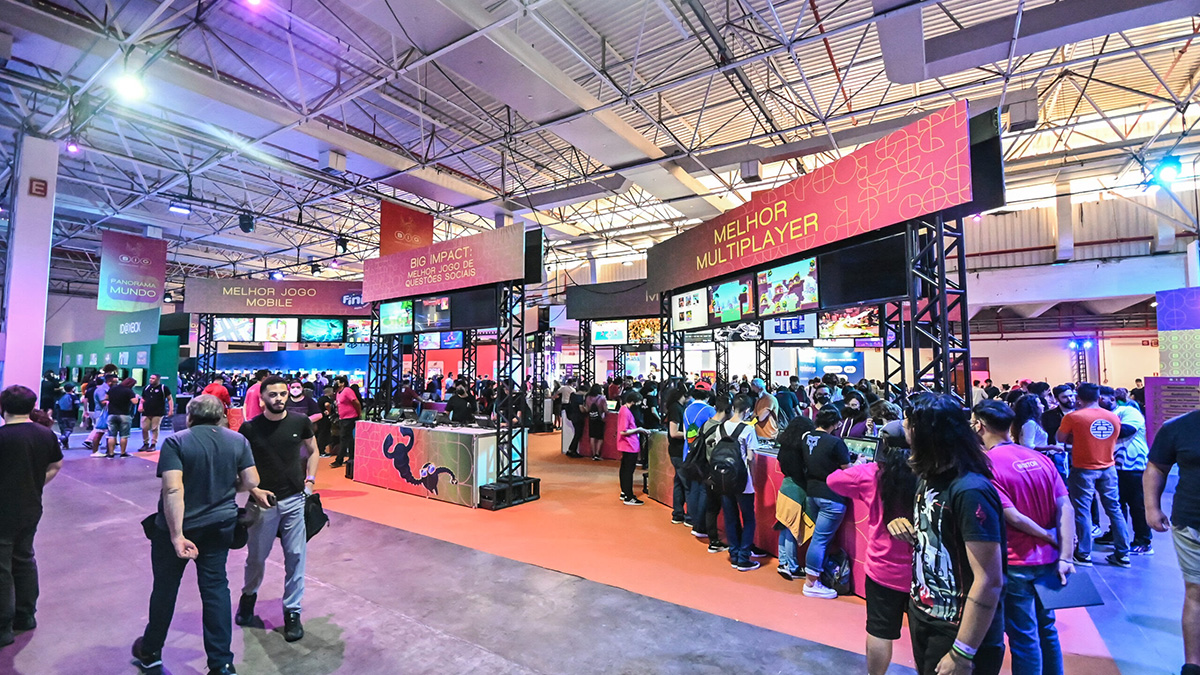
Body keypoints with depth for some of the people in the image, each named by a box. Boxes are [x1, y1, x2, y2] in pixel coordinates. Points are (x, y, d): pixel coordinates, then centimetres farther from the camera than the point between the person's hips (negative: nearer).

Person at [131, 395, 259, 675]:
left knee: (165, 587, 18)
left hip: (177, 526, -2)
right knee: (216, 586, 10)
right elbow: (251, 482, -4)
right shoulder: (238, 440, -3)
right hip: (220, 524, 3)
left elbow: (173, 489, -23)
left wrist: (176, 535, -23)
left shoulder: (175, 441, -13)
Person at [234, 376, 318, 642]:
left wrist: (310, 481, 1)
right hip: (263, 502, 0)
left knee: (295, 557, 5)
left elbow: (312, 451, 9)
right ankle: (249, 595, 45)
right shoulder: (250, 428, -8)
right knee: (256, 557, 15)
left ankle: (292, 611, 20)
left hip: (295, 500, 0)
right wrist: (254, 490, -11)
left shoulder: (300, 421, -5)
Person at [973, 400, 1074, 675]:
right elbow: (1065, 508, -5)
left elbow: (1014, 518, -21)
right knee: (1046, 629, 24)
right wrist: (1065, 557, -6)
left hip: (1016, 565, -6)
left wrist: (1050, 537, -4)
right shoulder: (1040, 458, -1)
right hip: (1049, 560, 6)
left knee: (1024, 636, 12)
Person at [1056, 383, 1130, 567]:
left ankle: (1084, 554, 10)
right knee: (1114, 509, 13)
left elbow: (1061, 438, -6)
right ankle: (1122, 554, 20)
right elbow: (1112, 441, 11)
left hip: (1083, 469, -4)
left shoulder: (1073, 417, -13)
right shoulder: (1114, 417, 1)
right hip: (1108, 469, 4)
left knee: (1082, 511, 3)